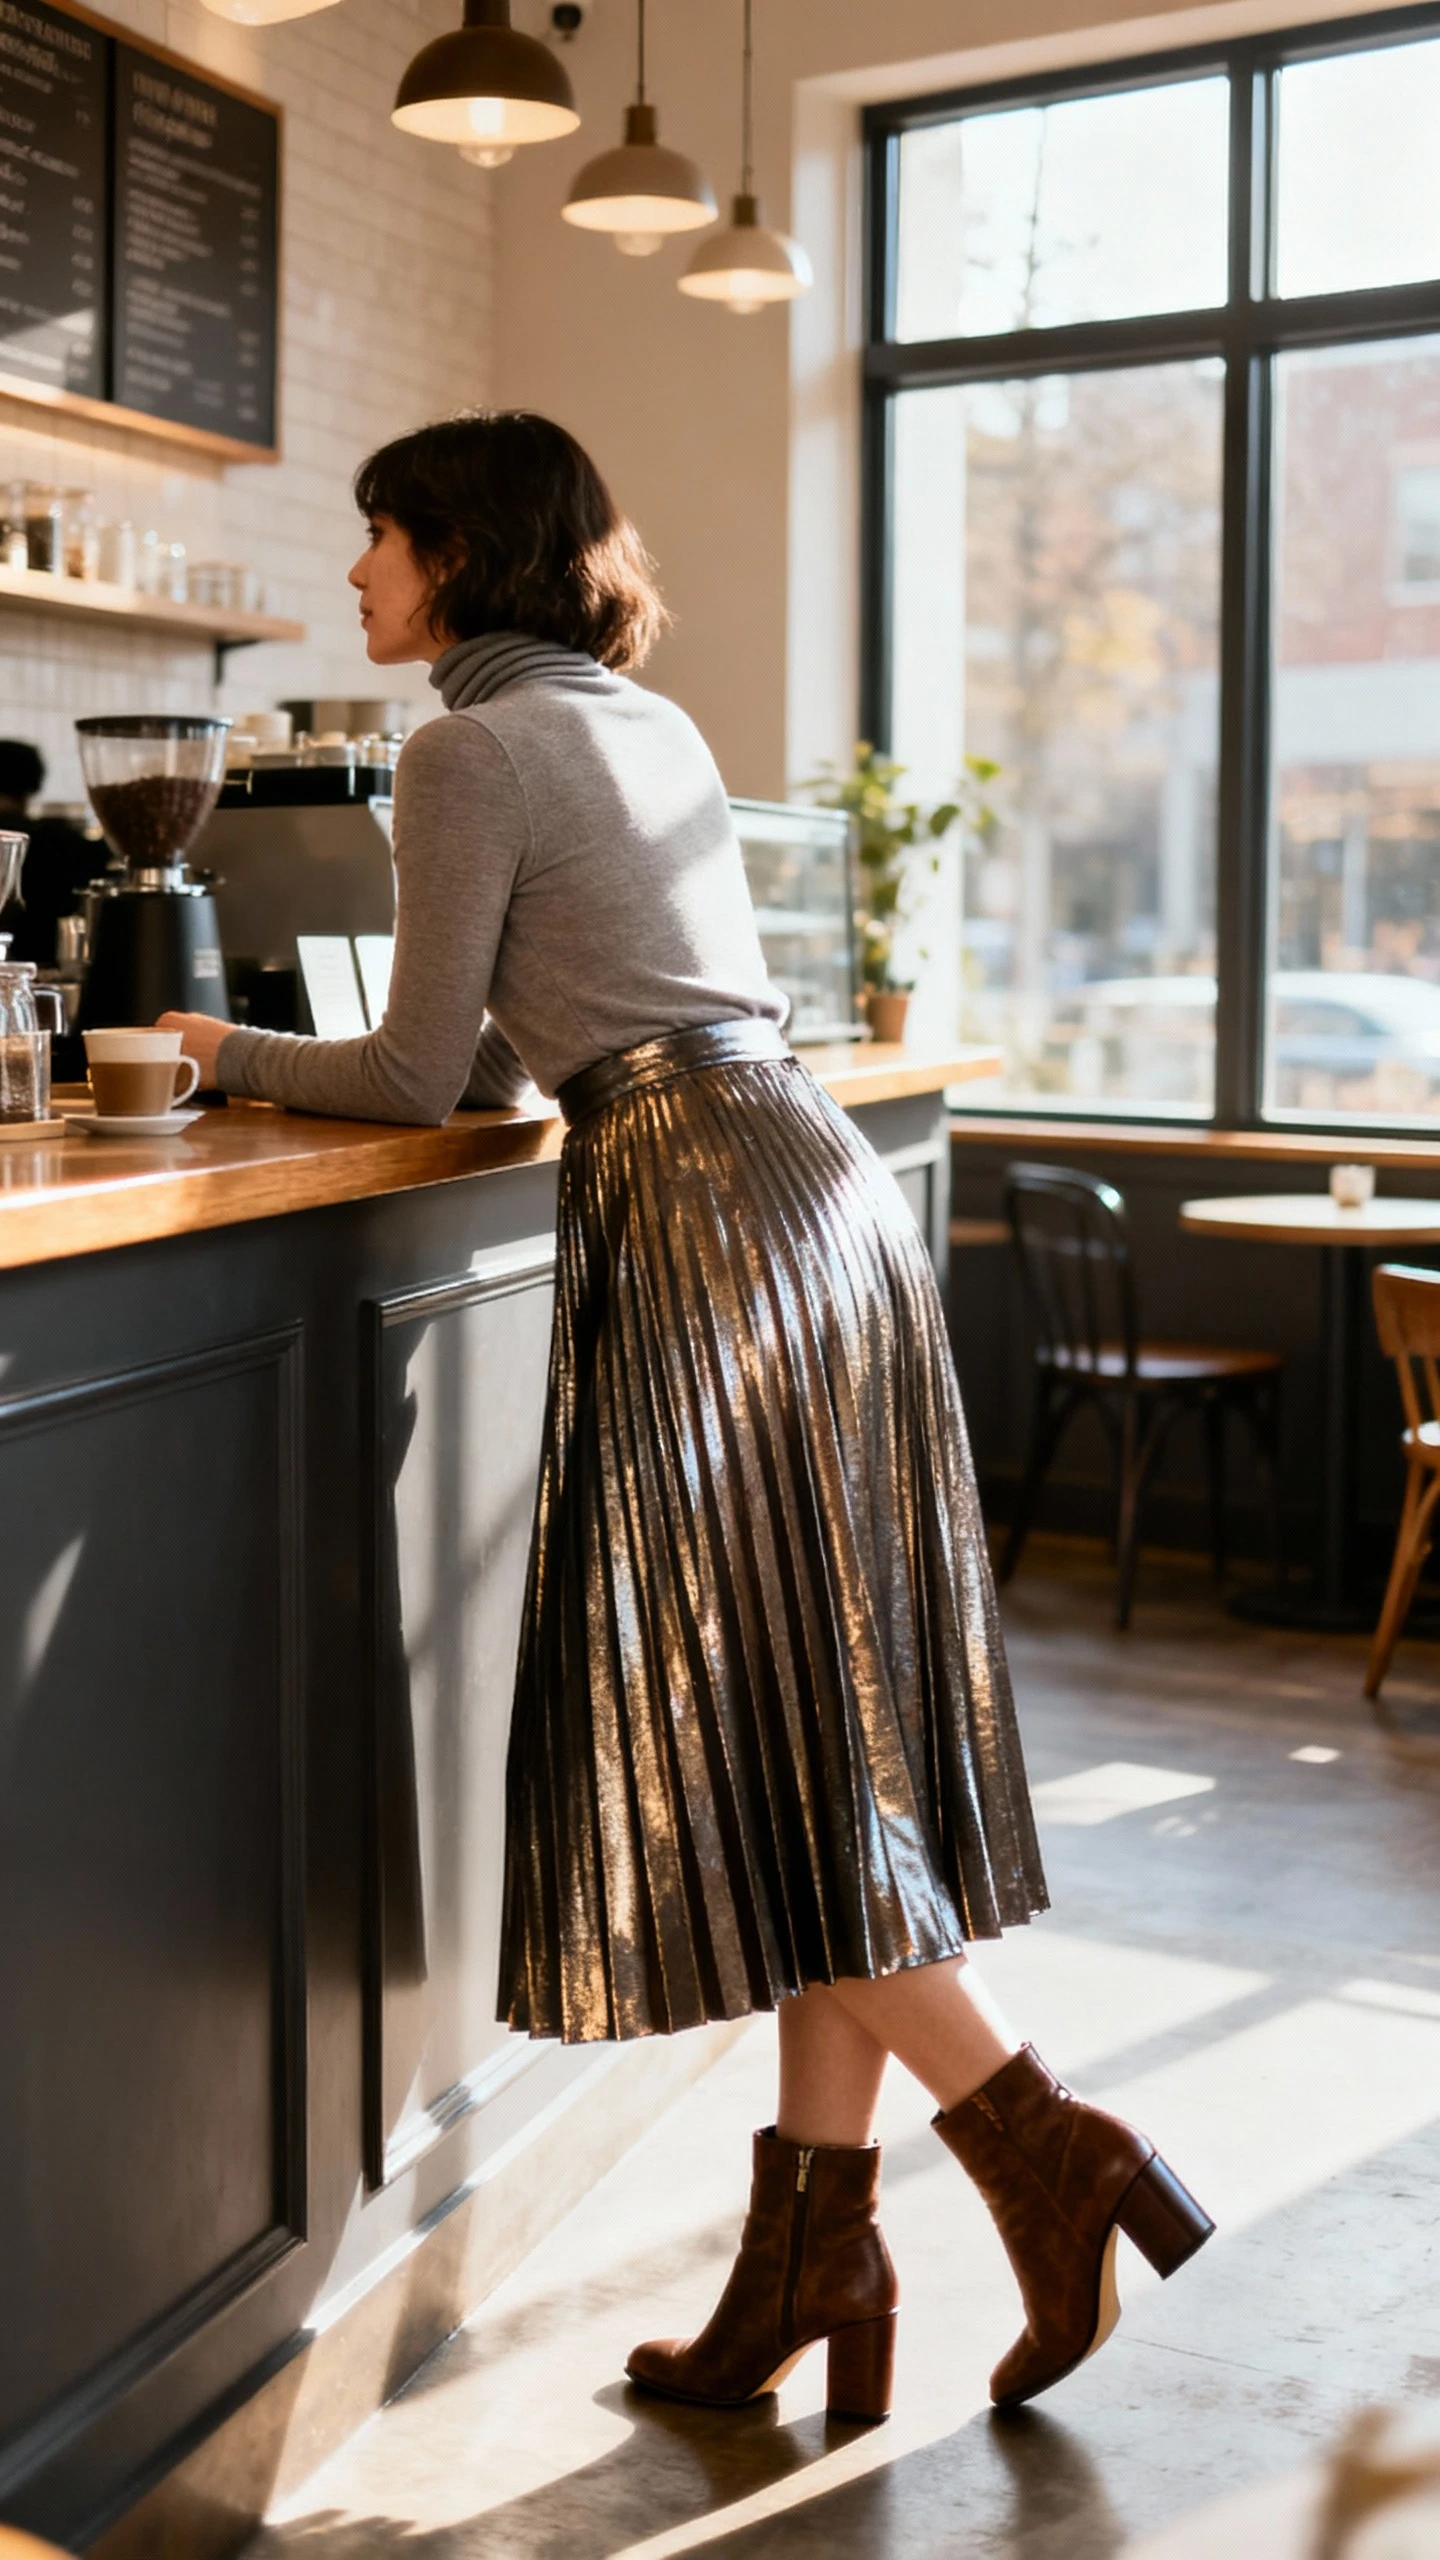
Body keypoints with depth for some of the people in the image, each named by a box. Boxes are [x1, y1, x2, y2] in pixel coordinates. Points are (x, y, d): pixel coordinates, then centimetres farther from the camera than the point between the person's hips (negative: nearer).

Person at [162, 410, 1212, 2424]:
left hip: (704, 1218, -9)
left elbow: (424, 1078, -1)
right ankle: (816, 2230, 14)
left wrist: (240, 1055, 16)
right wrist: (304, 1055, 30)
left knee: (751, 1744, -2)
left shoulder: (467, 756, -4)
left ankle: (1051, 2147, -1)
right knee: (824, 1727, 7)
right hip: (819, 1182, 9)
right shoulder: (650, 724, 21)